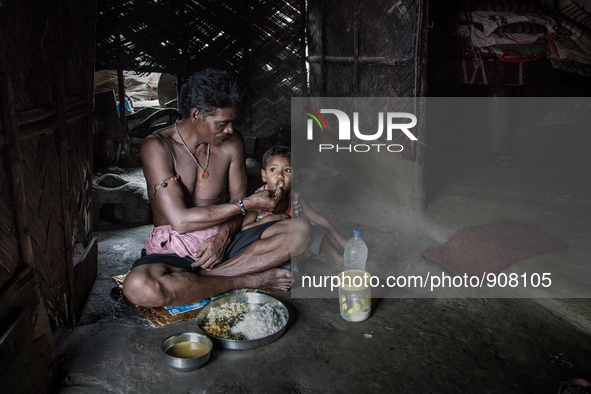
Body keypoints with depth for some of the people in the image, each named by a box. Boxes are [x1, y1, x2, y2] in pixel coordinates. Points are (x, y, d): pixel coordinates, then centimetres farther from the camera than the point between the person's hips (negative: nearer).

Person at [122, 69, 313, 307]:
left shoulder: (232, 141, 1)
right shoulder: (157, 146, -14)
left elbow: (236, 200, 6)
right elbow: (180, 220, -22)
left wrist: (223, 236, -16)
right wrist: (248, 204, -17)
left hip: (222, 241, 4)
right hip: (173, 250, -3)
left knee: (300, 231, -15)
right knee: (138, 286, -38)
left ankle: (209, 274, -23)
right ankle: (245, 280, -20)